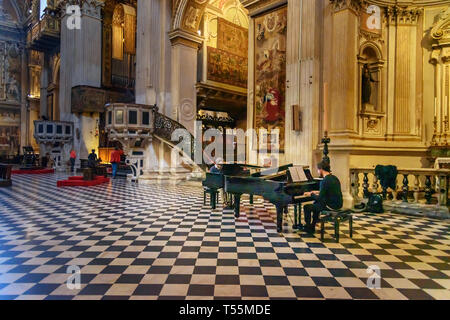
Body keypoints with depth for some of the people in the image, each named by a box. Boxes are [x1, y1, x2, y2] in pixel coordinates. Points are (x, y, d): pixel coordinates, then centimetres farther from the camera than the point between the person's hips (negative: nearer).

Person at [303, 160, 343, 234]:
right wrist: (318, 192, 23)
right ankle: (312, 226, 35)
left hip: (331, 206, -9)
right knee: (316, 203, 30)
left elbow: (320, 198, -20)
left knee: (307, 207, 1)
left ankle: (308, 228, 16)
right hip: (338, 204, 9)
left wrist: (311, 194, -3)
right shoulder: (334, 177, 7)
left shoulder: (325, 181, -20)